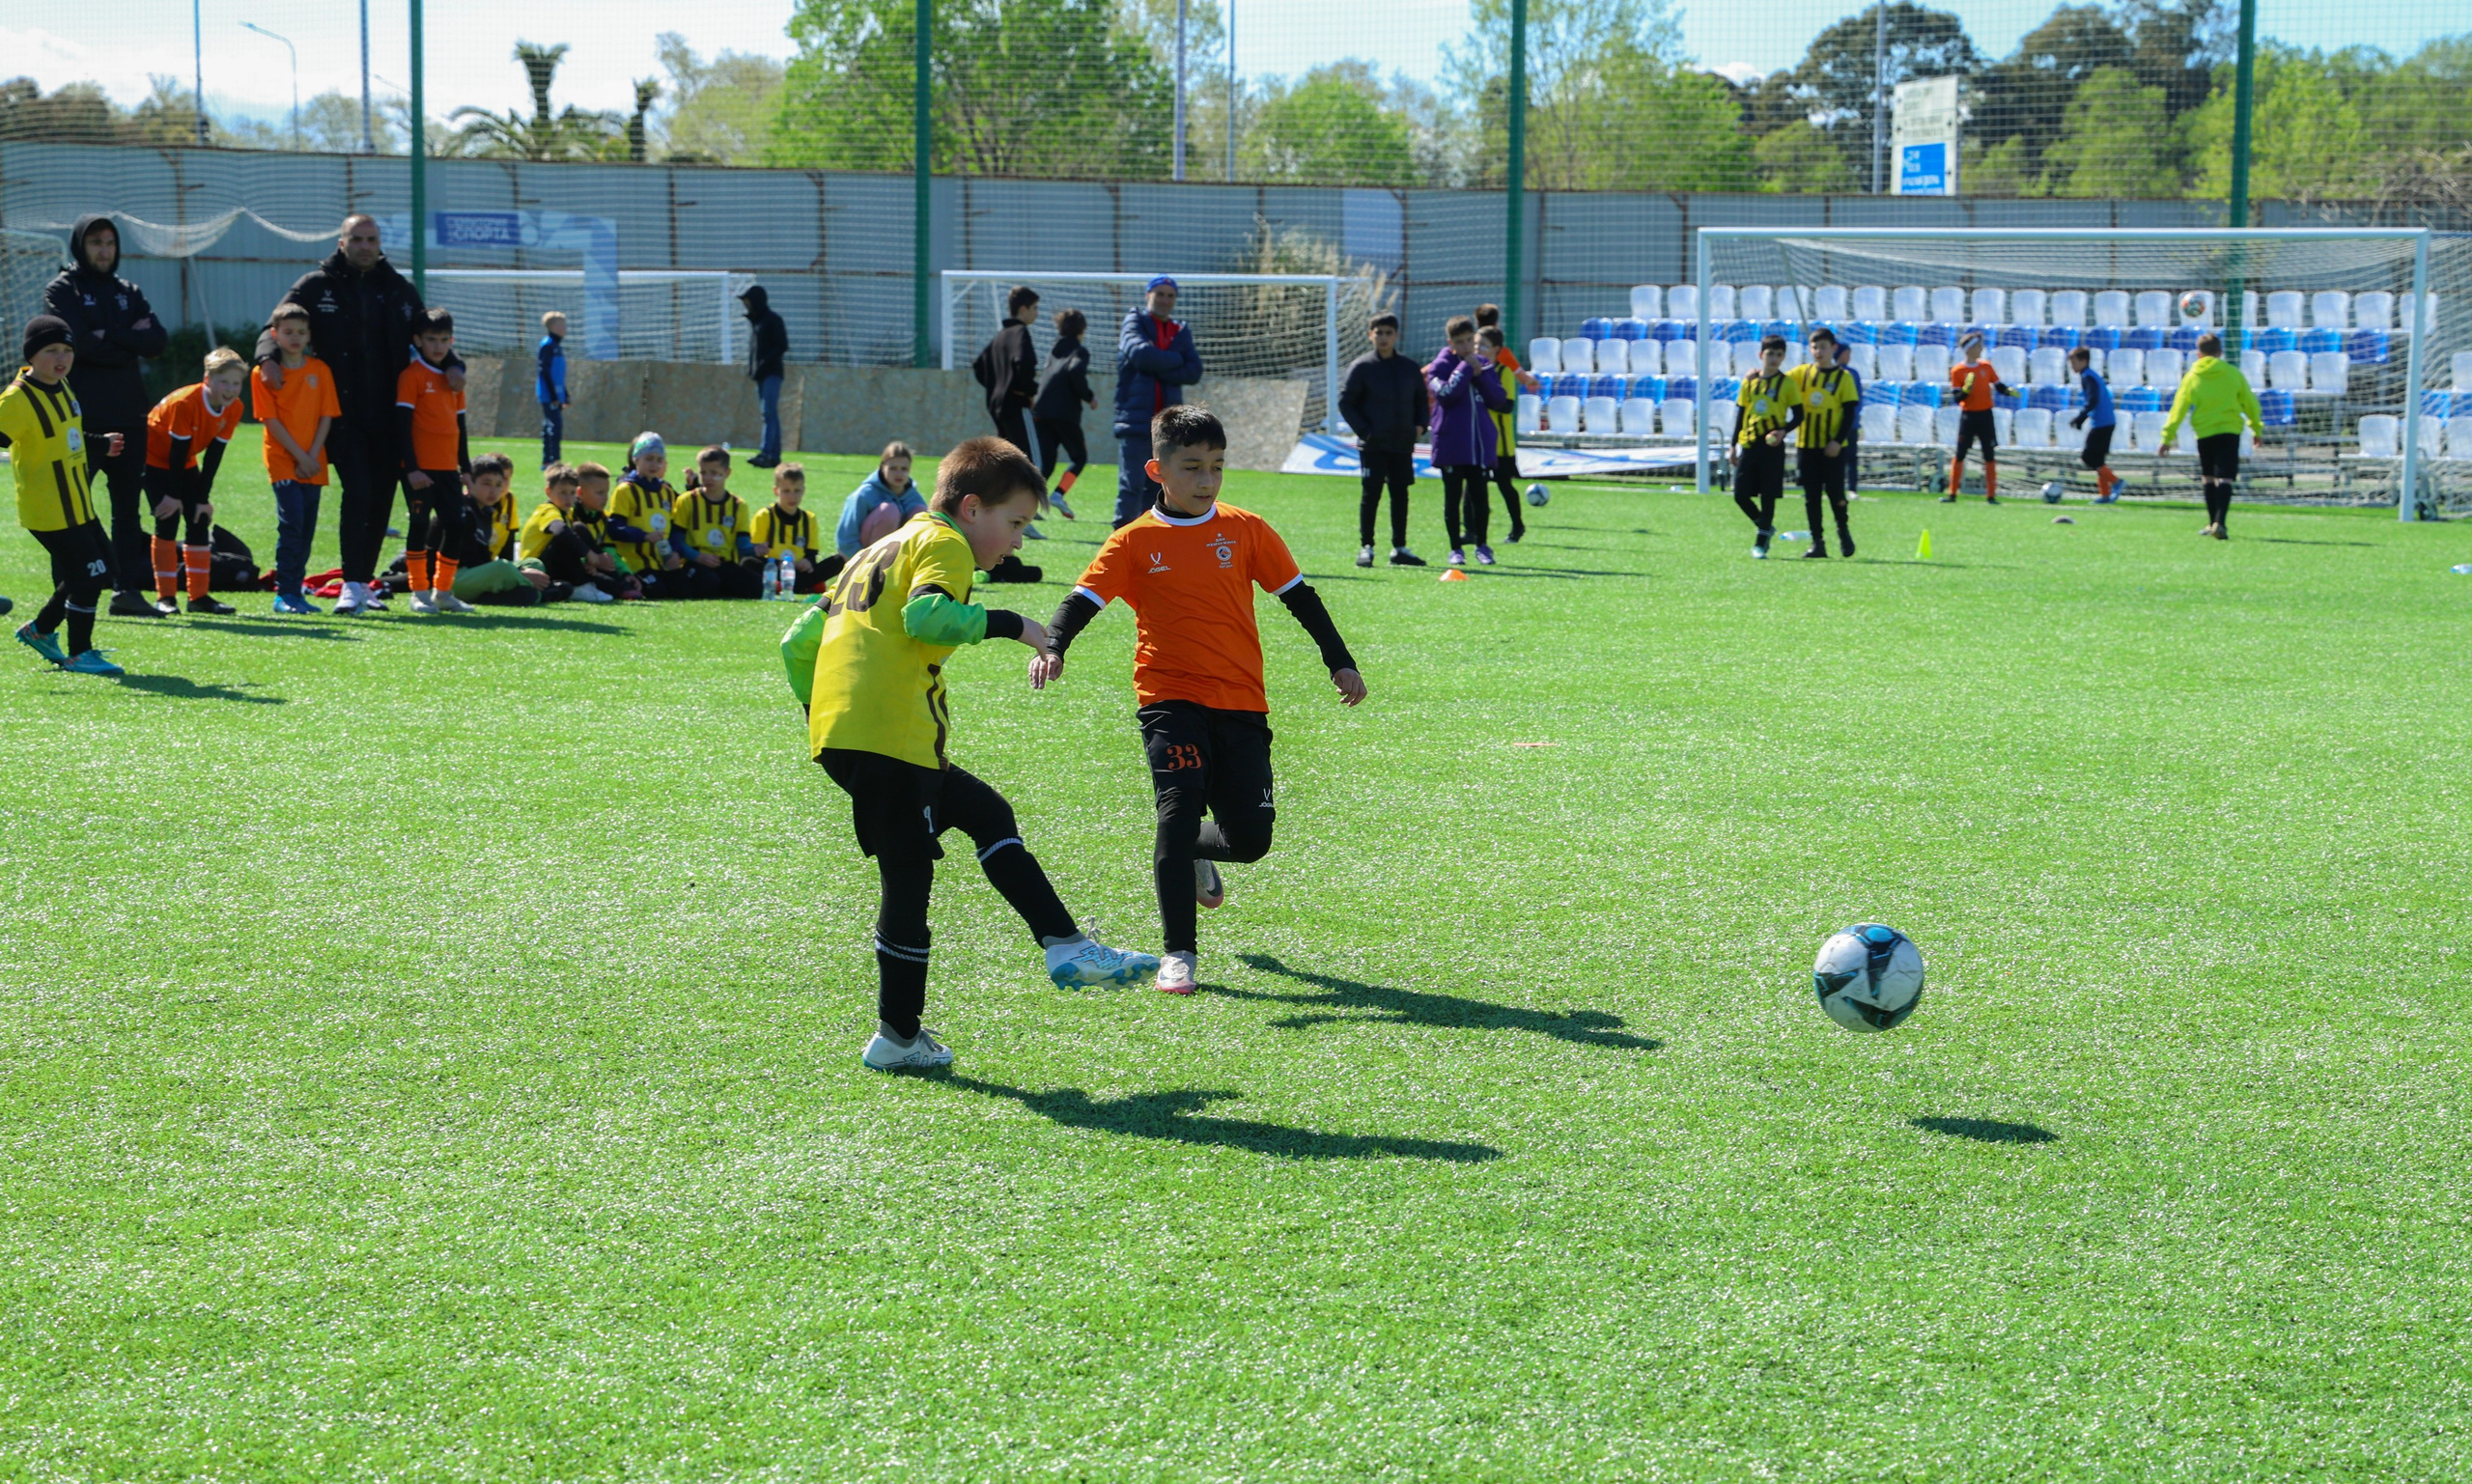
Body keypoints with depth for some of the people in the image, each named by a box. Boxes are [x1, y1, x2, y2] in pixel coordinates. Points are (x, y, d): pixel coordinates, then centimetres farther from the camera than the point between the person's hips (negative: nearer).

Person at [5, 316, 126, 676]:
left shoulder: (61, 387, 9)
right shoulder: (17, 399, -18)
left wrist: (101, 445, 30)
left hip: (78, 505, 9)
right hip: (47, 510, -9)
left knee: (101, 569, 16)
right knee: (90, 575, -8)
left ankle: (40, 629, 31)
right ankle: (79, 655, 7)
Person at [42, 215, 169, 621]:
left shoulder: (129, 293, 15)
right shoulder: (62, 291, 0)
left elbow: (158, 341, 0)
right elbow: (77, 344, -16)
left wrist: (108, 336, -11)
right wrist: (130, 343, -8)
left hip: (128, 417, 5)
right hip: (81, 418, -5)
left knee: (128, 507, 6)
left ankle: (128, 588, 9)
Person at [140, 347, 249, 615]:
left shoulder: (233, 409, -14)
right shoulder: (185, 403, -32)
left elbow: (214, 456, -10)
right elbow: (177, 450, -26)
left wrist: (203, 498, -10)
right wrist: (173, 495, -21)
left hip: (185, 463, 7)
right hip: (155, 457, -6)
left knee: (200, 521, -1)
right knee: (167, 521, -15)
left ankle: (199, 596, 4)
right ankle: (164, 597, -11)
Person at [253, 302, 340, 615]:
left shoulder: (320, 370, 7)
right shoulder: (264, 373, -2)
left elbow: (326, 417, 4)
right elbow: (271, 420, -6)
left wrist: (312, 456, -8)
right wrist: (299, 456, -12)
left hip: (313, 463, 4)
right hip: (282, 460, -4)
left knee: (307, 529, 5)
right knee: (291, 523, -14)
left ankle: (295, 591, 14)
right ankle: (285, 593, -9)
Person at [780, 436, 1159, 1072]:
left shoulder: (878, 553, 27)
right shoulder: (942, 543, 0)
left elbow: (797, 643, 25)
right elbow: (926, 614, -22)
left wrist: (821, 712, 29)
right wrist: (1007, 624, -13)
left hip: (836, 734, 9)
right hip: (890, 740, -9)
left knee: (987, 813, 17)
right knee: (907, 877, -3)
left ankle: (1067, 947, 14)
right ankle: (899, 1037, 2)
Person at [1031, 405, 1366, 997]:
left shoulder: (1246, 530, 5)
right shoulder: (1136, 542, 1)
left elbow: (1300, 597, 11)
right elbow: (1083, 599, -4)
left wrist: (1340, 662, 9)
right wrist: (1051, 647, -23)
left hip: (1241, 703, 2)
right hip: (1171, 700, -2)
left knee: (1250, 837, 0)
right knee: (1177, 812, -16)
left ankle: (1195, 853, 37)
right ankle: (1178, 953, -6)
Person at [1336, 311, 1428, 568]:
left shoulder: (1409, 368, 10)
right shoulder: (1361, 367, -3)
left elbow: (1422, 400, 19)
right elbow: (1345, 402, -3)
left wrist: (1420, 424, 2)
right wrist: (1364, 430, -10)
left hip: (1403, 445, 4)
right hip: (1373, 446, -4)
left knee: (1400, 494, 7)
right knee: (1371, 494, -3)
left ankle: (1399, 548, 14)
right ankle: (1365, 547, 3)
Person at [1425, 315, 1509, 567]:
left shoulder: (1484, 365, 10)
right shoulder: (1441, 365, -2)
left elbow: (1499, 401, 1)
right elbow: (1446, 393, -20)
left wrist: (1480, 374, -8)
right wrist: (1466, 367, -13)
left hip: (1481, 444, 3)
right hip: (1451, 444, -3)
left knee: (1480, 496, 5)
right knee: (1453, 497, 3)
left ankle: (1481, 545, 18)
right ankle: (1456, 548, 11)